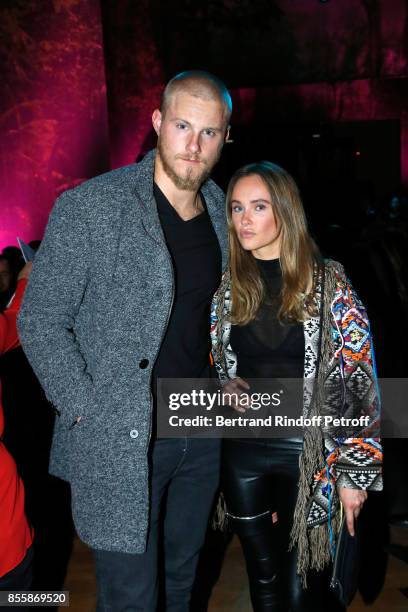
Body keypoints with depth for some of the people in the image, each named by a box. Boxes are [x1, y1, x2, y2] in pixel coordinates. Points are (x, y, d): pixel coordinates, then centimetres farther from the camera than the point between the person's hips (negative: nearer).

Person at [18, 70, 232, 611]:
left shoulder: (223, 211, 3)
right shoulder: (87, 207, -15)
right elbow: (41, 322, -11)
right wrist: (87, 412, -15)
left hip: (202, 433, 6)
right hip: (120, 443, -5)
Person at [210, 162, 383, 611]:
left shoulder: (329, 283, -8)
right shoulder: (227, 286, 2)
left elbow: (361, 378, -8)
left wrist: (355, 471, -9)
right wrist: (226, 386, -7)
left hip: (308, 451, -3)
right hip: (243, 448, 4)